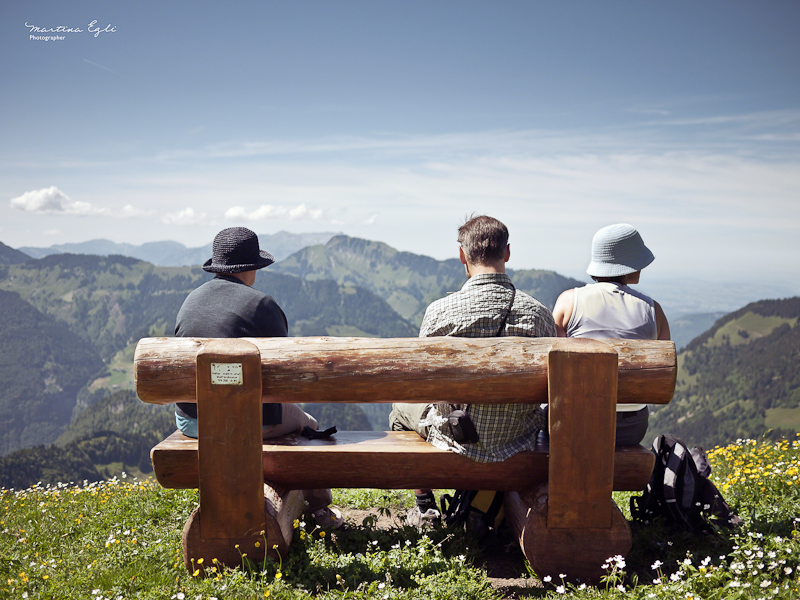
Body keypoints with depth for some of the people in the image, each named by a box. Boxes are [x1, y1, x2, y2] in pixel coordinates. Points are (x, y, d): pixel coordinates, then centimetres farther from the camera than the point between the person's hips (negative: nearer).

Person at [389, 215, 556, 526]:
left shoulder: (439, 311, -19)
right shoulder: (538, 313, -14)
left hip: (454, 436, -2)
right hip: (516, 441, 2)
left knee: (401, 407, 30)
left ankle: (425, 509, 36)